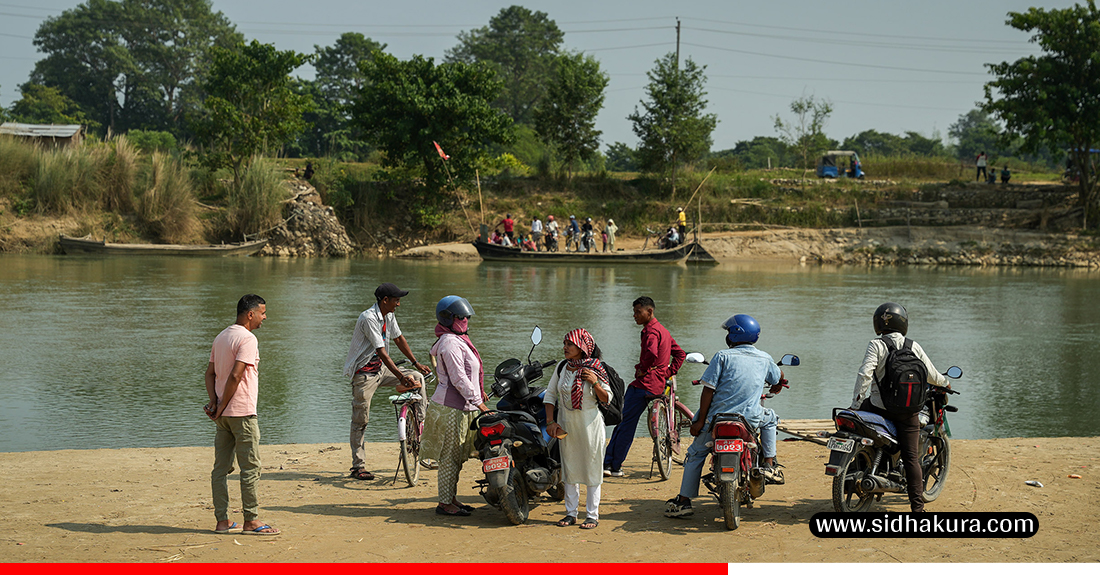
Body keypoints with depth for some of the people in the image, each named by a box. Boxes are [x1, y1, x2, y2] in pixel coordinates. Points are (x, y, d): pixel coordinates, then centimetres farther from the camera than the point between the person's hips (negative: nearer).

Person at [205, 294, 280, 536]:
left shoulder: (221, 337, 16)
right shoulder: (247, 339, -13)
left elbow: (210, 373, 12)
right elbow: (235, 375, -20)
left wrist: (214, 401, 1)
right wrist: (221, 407, -13)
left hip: (223, 415, 9)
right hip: (242, 412, -9)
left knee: (221, 468, 8)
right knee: (250, 468, -3)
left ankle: (222, 520, 10)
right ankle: (251, 520, -2)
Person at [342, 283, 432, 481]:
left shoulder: (389, 316, 3)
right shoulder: (369, 318, -24)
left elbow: (399, 339, 18)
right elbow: (381, 352, -29)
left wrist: (416, 364, 20)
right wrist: (401, 376, -32)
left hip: (380, 369, 8)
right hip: (364, 373, -8)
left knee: (417, 377, -1)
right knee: (360, 420, -3)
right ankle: (358, 466, 3)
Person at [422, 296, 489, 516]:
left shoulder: (458, 340, 16)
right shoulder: (450, 343, -17)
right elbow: (458, 378, -21)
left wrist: (477, 393, 22)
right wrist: (478, 402, -19)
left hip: (461, 407, 10)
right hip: (450, 409, -10)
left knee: (456, 457, 15)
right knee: (450, 457, -5)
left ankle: (451, 498, 22)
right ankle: (445, 503, 0)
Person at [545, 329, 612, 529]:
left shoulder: (595, 370, -9)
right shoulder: (562, 368, 2)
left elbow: (607, 399, -5)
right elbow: (550, 394, 7)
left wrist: (595, 384, -23)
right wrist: (550, 421, -2)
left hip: (590, 424, -4)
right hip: (566, 424, 4)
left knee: (592, 468, 0)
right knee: (569, 468, 10)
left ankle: (592, 515, 7)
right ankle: (571, 513, 19)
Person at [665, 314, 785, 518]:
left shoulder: (723, 356, -4)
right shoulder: (765, 359, 7)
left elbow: (708, 389, -9)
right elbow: (778, 379, 28)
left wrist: (700, 420, -5)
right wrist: (776, 386, 53)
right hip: (750, 420, 2)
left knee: (695, 454, 19)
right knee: (770, 418, 34)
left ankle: (683, 501, 14)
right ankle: (769, 465, 23)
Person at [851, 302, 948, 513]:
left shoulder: (876, 345, -7)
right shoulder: (914, 346, 3)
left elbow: (865, 373, -19)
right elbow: (931, 375, 11)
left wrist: (856, 404, -14)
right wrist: (944, 383, 34)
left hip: (879, 407, -2)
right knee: (911, 457, 4)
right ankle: (917, 505, 0)